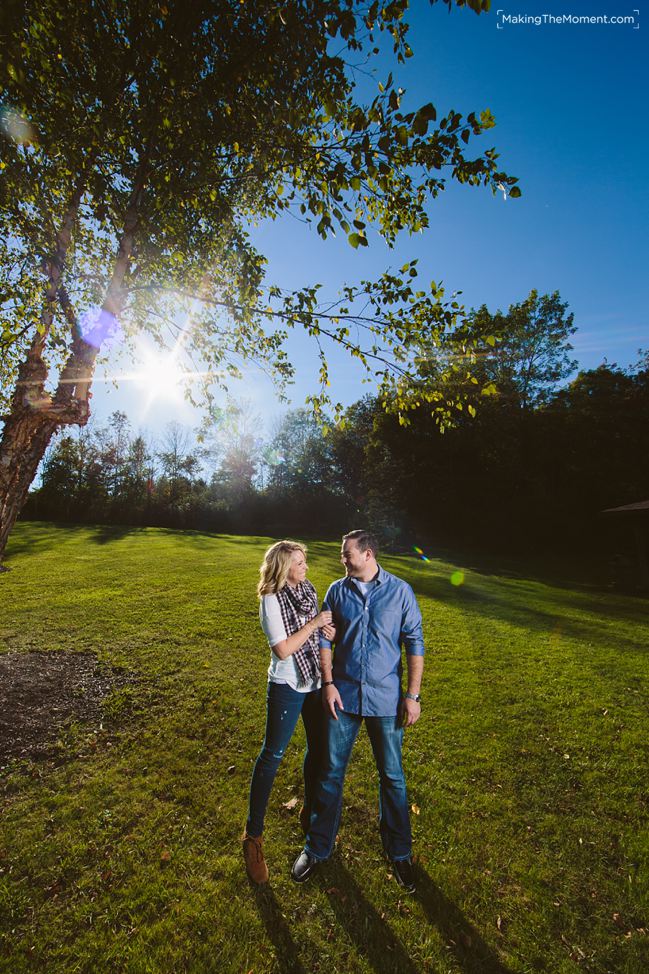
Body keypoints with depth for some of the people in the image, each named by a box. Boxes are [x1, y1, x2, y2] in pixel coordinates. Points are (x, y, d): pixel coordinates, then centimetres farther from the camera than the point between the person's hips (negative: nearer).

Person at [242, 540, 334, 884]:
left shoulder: (308, 589, 0)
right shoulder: (272, 600, -20)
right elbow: (283, 650, -23)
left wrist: (328, 630, -11)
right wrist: (314, 623, -23)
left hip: (316, 680, 7)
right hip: (287, 685, -6)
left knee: (318, 747, 19)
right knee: (272, 755, 7)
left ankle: (310, 811, 44)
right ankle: (253, 835, 28)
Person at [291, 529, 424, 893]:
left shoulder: (400, 591, -8)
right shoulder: (337, 590, -2)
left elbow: (414, 643, -5)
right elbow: (324, 639, 3)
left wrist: (413, 695, -7)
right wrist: (328, 683, -5)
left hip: (386, 698, -1)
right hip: (343, 695, 2)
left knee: (392, 776, 16)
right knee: (331, 773, 15)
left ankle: (399, 852, 41)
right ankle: (318, 847, 37)